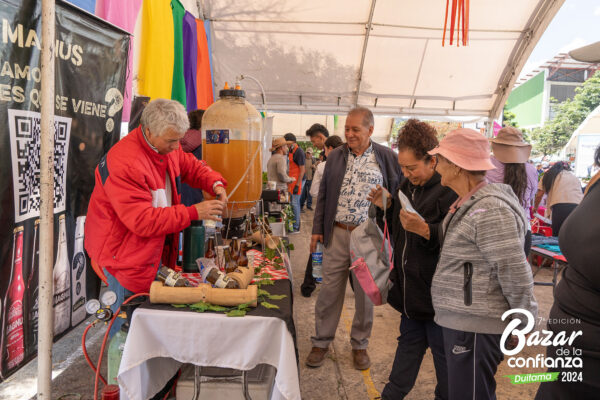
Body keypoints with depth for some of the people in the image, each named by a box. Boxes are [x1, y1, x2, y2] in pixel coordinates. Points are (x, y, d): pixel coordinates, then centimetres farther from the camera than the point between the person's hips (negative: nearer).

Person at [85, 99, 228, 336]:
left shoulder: (167, 147, -1)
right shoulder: (125, 163, -29)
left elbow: (191, 166, 14)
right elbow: (144, 221, -31)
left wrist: (215, 184, -7)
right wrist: (193, 212, -31)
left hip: (155, 249, 8)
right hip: (124, 252, -8)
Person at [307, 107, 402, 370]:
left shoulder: (386, 157, 0)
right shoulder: (335, 156, 7)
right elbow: (323, 195, 10)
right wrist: (317, 229, 5)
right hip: (337, 234, 2)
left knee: (366, 294, 11)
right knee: (329, 291, 7)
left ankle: (360, 345, 30)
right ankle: (321, 342, 25)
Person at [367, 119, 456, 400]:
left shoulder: (450, 191, -19)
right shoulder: (408, 185, 8)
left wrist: (424, 229, -34)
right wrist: (388, 206, 2)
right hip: (410, 288, 8)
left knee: (442, 351, 10)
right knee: (409, 342, 22)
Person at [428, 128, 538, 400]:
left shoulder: (489, 210, -22)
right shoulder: (469, 202, 9)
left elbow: (515, 274, -20)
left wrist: (523, 323, -11)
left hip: (475, 325, -10)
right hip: (460, 320, 10)